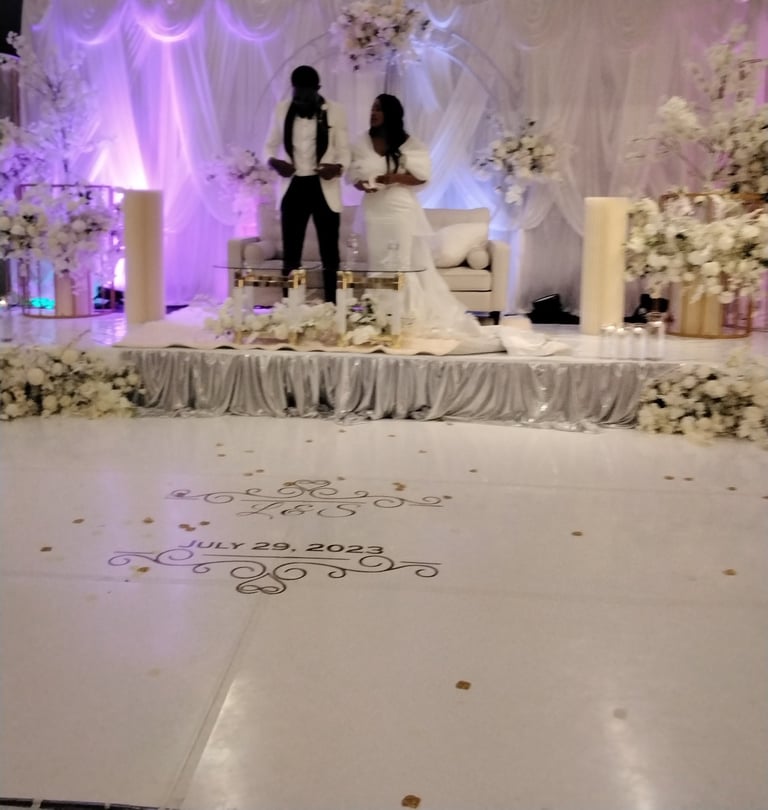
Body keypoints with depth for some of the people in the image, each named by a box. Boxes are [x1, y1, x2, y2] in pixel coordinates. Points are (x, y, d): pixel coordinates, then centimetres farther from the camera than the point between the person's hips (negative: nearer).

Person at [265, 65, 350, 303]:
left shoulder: (335, 111, -4)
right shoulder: (282, 110, 3)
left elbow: (344, 150, -1)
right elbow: (270, 146, 11)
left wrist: (338, 167, -23)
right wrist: (274, 162, -12)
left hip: (324, 188, -2)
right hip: (294, 187, 2)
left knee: (329, 255, 4)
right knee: (290, 255, 5)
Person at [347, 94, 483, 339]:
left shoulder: (409, 144, -2)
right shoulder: (362, 144, 6)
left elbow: (422, 176, -4)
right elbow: (353, 175, 9)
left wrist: (395, 178, -18)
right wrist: (363, 185, -13)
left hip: (402, 211, -3)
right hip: (374, 212, 3)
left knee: (407, 264, -2)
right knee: (379, 265, 5)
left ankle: (412, 317, 5)